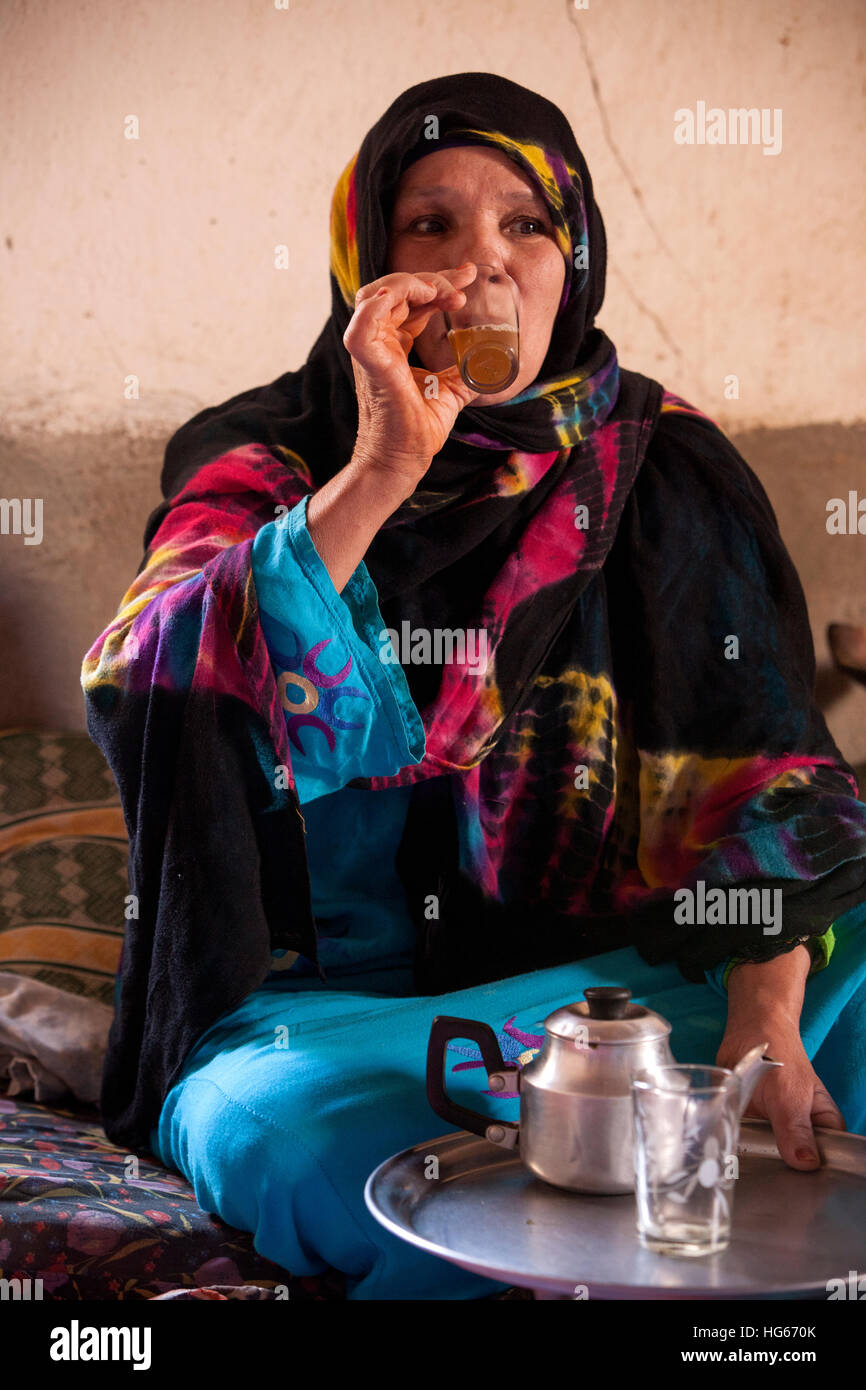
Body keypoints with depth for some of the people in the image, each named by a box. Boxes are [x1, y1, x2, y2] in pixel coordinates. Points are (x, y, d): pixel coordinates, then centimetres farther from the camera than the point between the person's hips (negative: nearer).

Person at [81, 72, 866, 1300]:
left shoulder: (664, 471, 4)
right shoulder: (266, 467, 0)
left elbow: (765, 765, -4)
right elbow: (141, 695, -19)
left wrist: (767, 1019, -21)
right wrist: (383, 470, -24)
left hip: (597, 979, 2)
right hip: (315, 1005, -2)